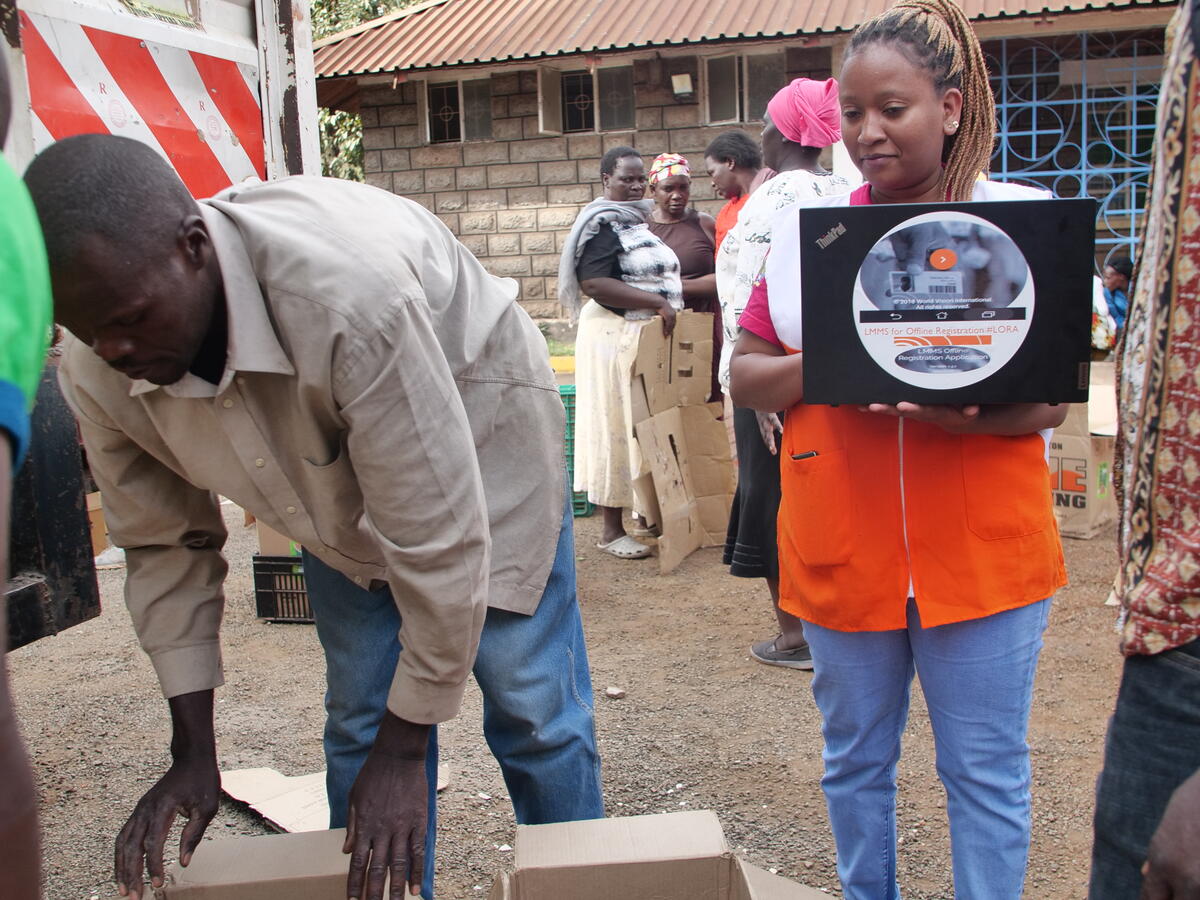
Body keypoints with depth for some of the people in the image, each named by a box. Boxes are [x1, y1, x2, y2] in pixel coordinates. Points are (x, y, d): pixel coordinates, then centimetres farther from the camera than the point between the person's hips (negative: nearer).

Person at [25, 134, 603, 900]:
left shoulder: (349, 292, -43)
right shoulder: (98, 373, -22)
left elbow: (436, 537, -36)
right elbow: (165, 543, -7)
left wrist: (404, 750, -25)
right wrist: (194, 752, -5)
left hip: (478, 446, -4)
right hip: (341, 497, 5)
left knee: (531, 712, 0)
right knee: (356, 722, 7)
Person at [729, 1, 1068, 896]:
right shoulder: (808, 228, 5)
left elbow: (1055, 393, -2)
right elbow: (744, 373, 6)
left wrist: (971, 413, -22)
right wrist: (818, 370, -15)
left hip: (983, 546, -2)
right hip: (842, 546, 2)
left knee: (986, 771, 8)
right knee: (855, 759, 16)